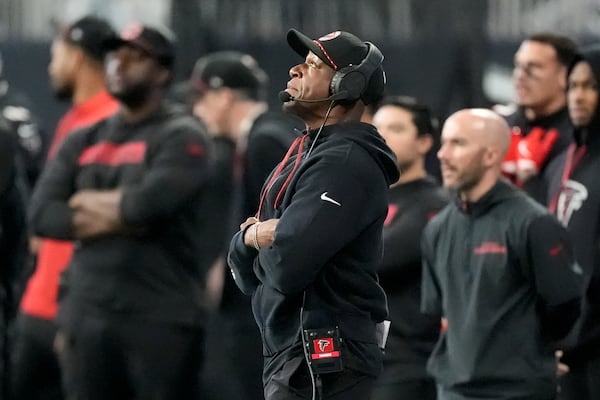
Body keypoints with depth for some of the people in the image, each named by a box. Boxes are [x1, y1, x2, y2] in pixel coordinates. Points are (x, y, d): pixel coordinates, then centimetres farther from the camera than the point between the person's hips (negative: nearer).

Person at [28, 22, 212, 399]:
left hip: (161, 319, -6)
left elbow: (150, 202, -20)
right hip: (87, 318, 6)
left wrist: (92, 204, -1)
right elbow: (42, 213, 3)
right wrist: (116, 219, -10)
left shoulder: (182, 137, -2)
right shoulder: (83, 142, 16)